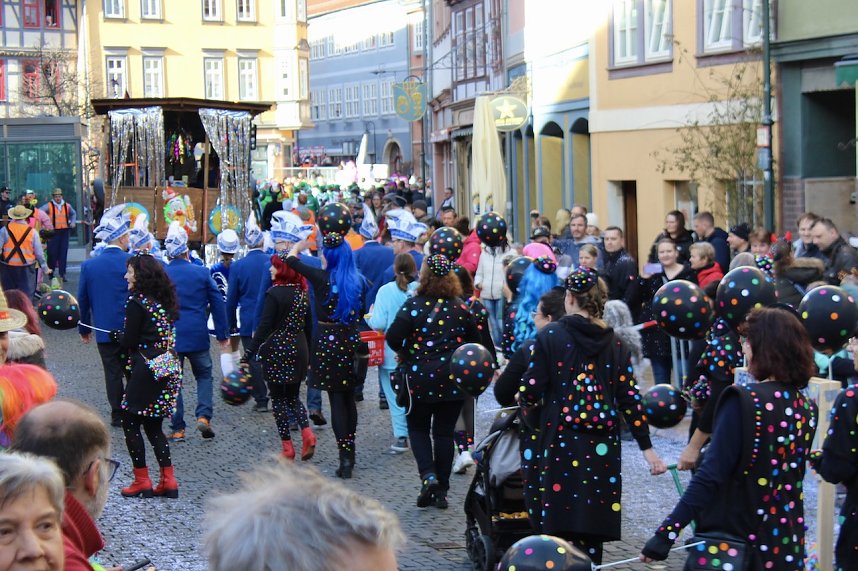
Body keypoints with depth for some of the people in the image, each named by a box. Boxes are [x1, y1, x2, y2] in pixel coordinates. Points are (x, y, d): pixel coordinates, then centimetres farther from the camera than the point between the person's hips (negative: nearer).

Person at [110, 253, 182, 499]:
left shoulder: (137, 301, -12)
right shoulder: (164, 301, 11)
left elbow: (129, 341, -12)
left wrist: (117, 335, 9)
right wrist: (124, 337, 17)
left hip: (146, 370, -8)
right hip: (169, 368, 8)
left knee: (130, 423, 4)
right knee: (153, 426, 14)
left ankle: (142, 481, 4)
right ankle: (168, 481, 10)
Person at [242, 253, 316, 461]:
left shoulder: (274, 293, -13)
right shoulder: (302, 293, 7)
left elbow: (265, 327, -16)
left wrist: (249, 353, -13)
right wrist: (307, 356, 20)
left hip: (277, 352, -6)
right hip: (298, 350, 6)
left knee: (278, 398, 4)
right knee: (293, 396, 18)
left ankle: (287, 448, 4)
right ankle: (307, 432, -5)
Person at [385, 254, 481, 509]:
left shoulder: (414, 305, -12)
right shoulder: (460, 307, -1)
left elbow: (393, 338, -16)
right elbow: (475, 339, 7)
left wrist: (404, 352, 5)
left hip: (420, 377, -2)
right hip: (453, 379, 3)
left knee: (418, 427, 16)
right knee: (444, 432, 10)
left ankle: (428, 475, -6)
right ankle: (441, 491, 12)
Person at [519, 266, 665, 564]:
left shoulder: (550, 336, -5)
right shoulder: (614, 344, 6)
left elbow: (530, 391, -9)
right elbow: (629, 398, 3)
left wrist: (532, 419, 13)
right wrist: (647, 447, 7)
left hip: (559, 445, -3)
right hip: (600, 449, 3)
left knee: (559, 526, 1)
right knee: (591, 532, 10)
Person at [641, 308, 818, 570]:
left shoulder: (744, 402, -17)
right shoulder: (807, 409, 2)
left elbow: (711, 475, -24)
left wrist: (666, 533, -24)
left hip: (731, 541, -6)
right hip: (787, 547, 6)